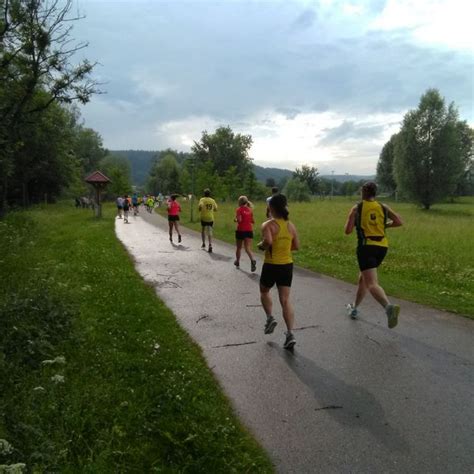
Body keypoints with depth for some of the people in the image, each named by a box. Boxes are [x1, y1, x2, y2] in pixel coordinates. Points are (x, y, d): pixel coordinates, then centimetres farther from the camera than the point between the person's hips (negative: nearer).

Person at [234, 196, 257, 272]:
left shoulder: (239, 209, -8)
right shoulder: (249, 210, 7)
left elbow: (239, 220, -19)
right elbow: (253, 221, 9)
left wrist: (235, 220, 1)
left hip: (241, 230, -3)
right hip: (249, 230, 3)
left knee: (239, 247, 16)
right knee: (248, 248, -1)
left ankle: (237, 261, 33)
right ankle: (252, 260, -27)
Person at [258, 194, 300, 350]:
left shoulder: (268, 224, -12)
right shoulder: (291, 225, 4)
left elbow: (267, 241, -30)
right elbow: (296, 246, 10)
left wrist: (261, 246, -10)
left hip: (271, 266, -4)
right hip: (287, 265, 4)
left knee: (264, 292, 26)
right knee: (285, 300, 4)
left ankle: (270, 318, 13)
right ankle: (290, 334, -4)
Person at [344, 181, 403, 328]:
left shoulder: (357, 208, 0)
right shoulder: (383, 207, 9)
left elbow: (347, 231, -5)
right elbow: (399, 222, 3)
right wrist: (383, 225, 17)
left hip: (366, 246, -5)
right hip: (382, 247, 5)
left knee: (371, 283, -13)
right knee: (363, 278, 23)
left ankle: (389, 307, -39)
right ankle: (354, 308, 36)